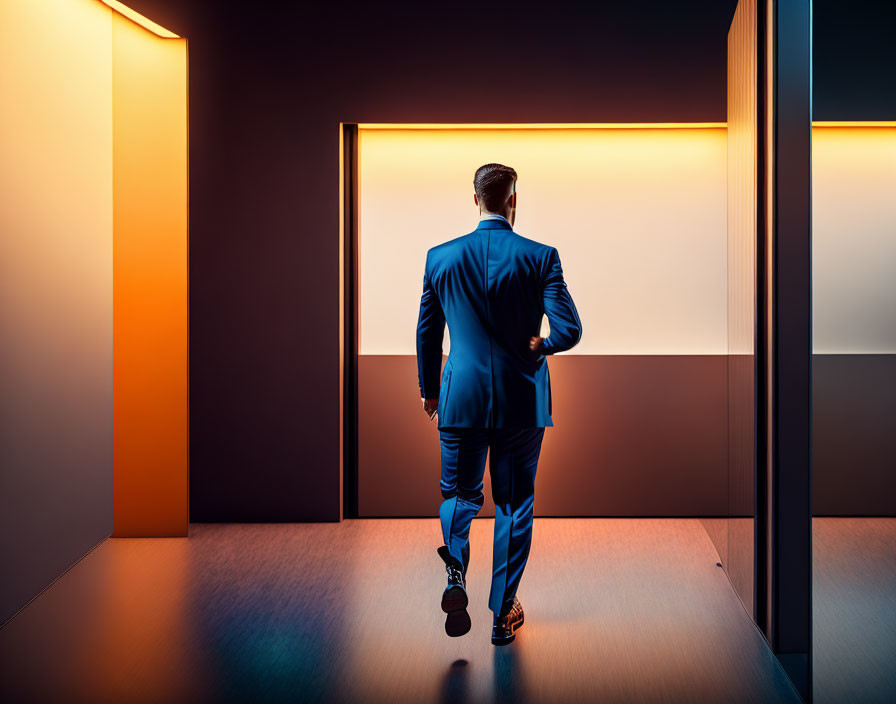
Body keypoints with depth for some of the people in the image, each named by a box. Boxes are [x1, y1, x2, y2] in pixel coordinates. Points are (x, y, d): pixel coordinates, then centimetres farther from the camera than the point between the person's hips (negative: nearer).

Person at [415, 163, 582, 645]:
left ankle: (456, 575, -8)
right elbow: (569, 330, -14)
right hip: (522, 400, -1)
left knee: (458, 495, 18)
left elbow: (427, 331, 7)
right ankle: (503, 614, 17)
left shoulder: (440, 257, -2)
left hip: (461, 398, 1)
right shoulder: (540, 257, -9)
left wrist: (428, 389, 20)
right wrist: (539, 346, 8)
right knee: (514, 504, 12)